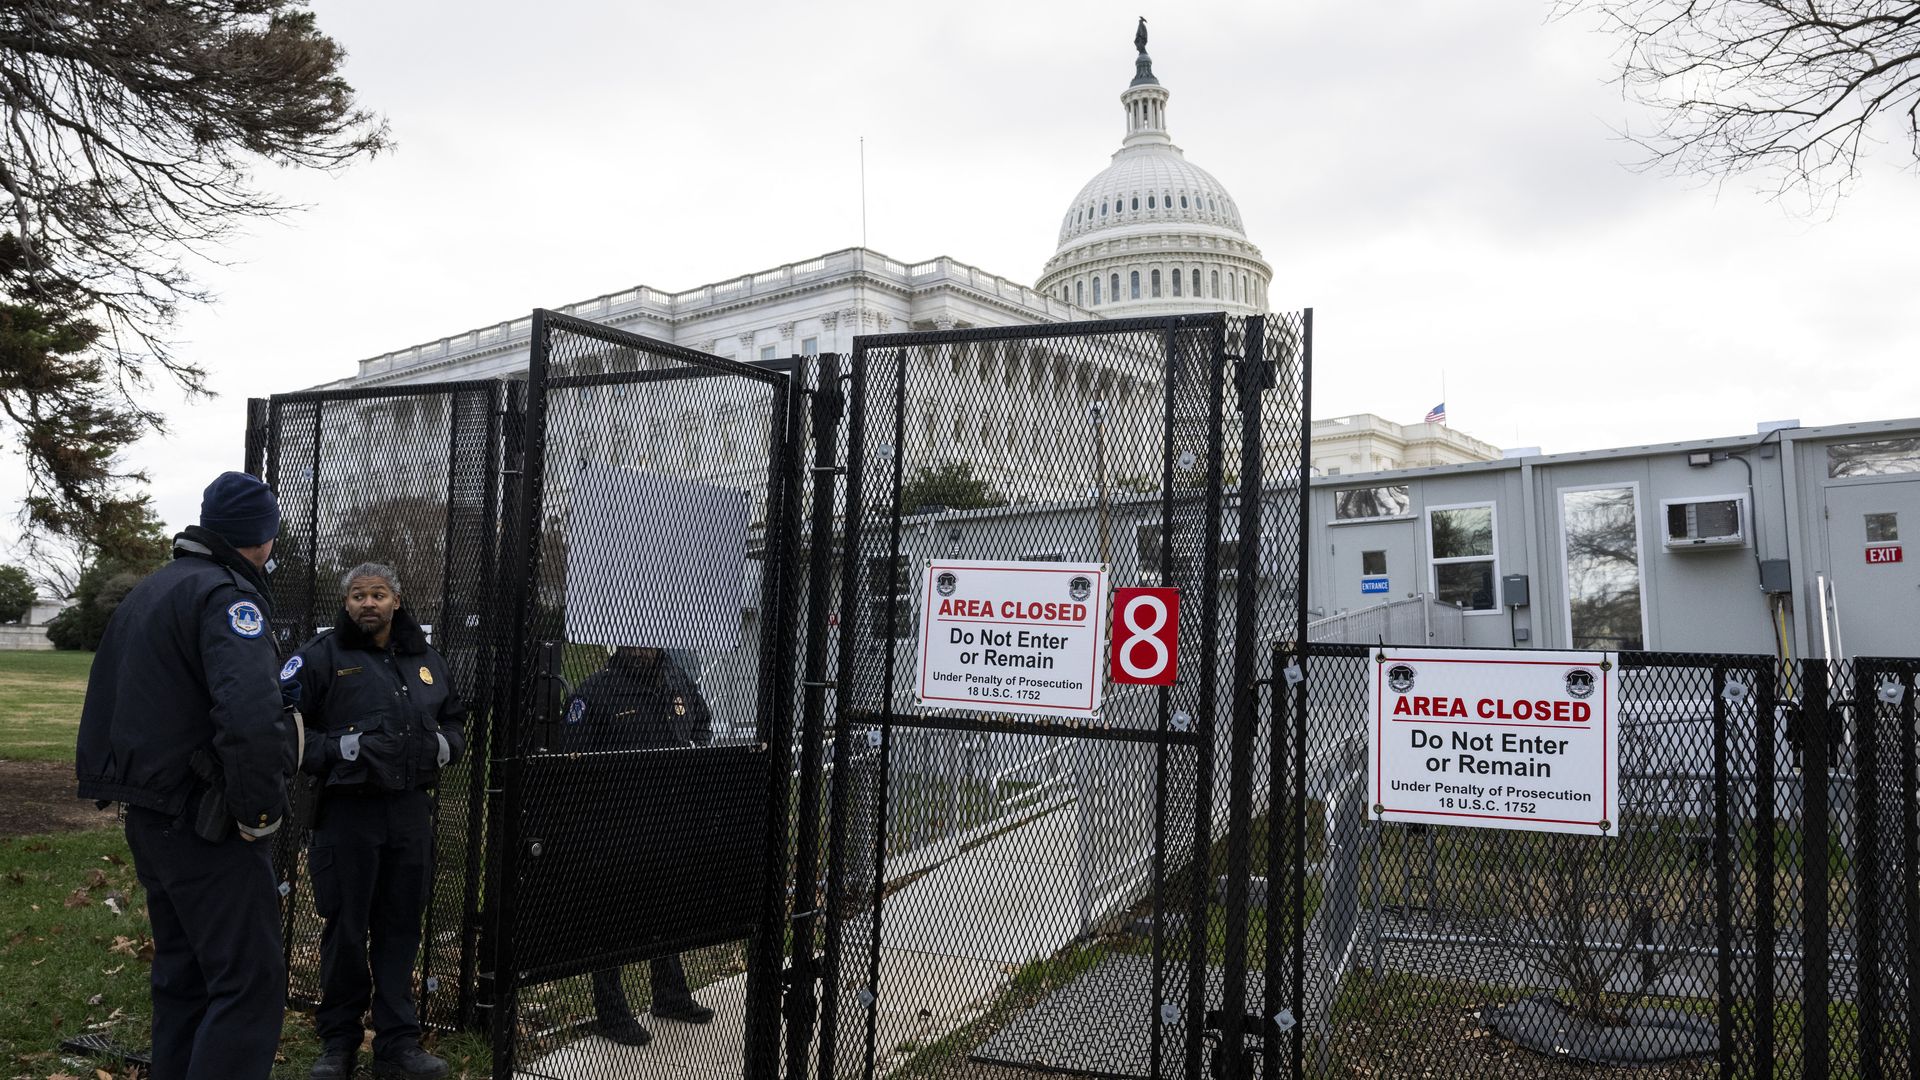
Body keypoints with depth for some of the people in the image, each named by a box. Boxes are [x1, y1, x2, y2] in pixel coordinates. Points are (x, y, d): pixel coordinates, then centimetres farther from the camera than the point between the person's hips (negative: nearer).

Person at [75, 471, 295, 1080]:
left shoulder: (146, 592, 15)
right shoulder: (227, 595, -17)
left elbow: (106, 703, 23)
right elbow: (253, 715, -33)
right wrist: (260, 809, -21)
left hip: (148, 818, 10)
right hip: (205, 826, -10)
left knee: (183, 973, 19)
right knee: (251, 982, -7)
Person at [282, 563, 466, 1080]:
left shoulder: (426, 660, 13)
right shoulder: (322, 656, -3)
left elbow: (455, 720, 24)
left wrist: (445, 745, 3)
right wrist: (335, 749, -19)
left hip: (411, 813, 4)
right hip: (347, 812, -4)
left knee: (401, 930, 10)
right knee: (345, 930, 6)